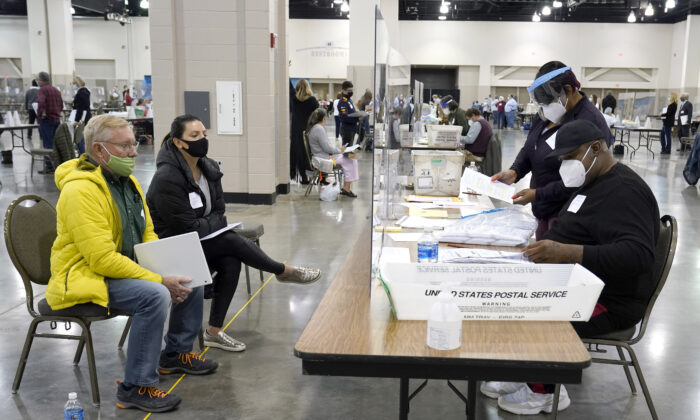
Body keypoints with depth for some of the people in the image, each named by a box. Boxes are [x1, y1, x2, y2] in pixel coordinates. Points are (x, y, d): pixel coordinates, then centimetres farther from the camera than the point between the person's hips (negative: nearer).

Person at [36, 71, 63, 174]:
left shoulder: (43, 89, -9)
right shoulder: (56, 90, 15)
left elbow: (41, 102, -26)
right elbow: (61, 106, 18)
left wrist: (39, 114, -15)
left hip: (47, 119, -7)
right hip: (57, 119, 7)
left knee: (47, 144, -5)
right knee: (56, 143, 12)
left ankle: (49, 167, -5)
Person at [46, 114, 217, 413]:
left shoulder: (127, 181, 7)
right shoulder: (80, 190, -23)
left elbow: (147, 235, 12)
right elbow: (102, 259, -28)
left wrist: (168, 272, -6)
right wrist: (160, 280, -26)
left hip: (128, 268, 9)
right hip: (86, 275, -9)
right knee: (155, 296, -32)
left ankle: (176, 353, 24)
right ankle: (136, 389, -20)